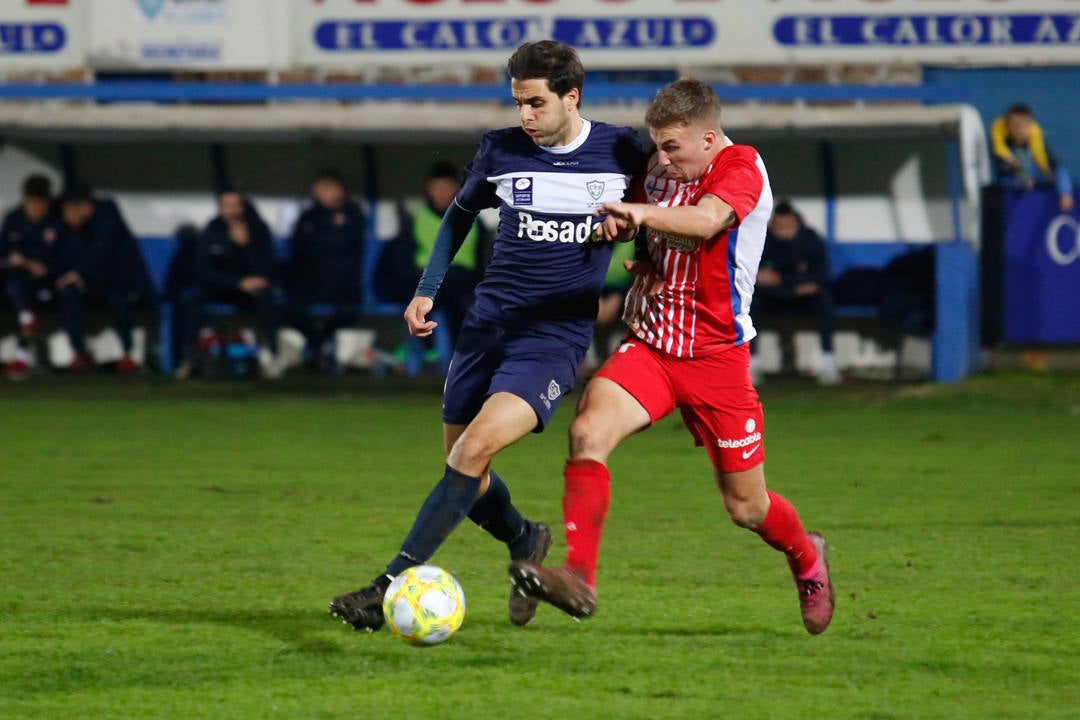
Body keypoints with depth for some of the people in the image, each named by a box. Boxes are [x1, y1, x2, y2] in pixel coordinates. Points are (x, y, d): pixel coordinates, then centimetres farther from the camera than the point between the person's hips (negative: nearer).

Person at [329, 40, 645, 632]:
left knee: (475, 448, -22)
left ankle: (392, 585, -22)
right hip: (488, 321, 4)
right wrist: (427, 290, 11)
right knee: (461, 466, 8)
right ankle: (525, 543, 39)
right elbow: (460, 213, 20)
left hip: (556, 334, -4)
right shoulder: (500, 151, 3)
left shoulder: (622, 152, -4)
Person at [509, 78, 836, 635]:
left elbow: (706, 220, -35)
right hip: (650, 344, 4)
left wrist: (640, 213, -52)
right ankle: (577, 579, -29)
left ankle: (807, 560, 40)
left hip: (716, 355, -4)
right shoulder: (659, 169, 6)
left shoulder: (742, 167, -13)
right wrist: (645, 261, 4)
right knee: (587, 431, -25)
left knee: (746, 506, 6)